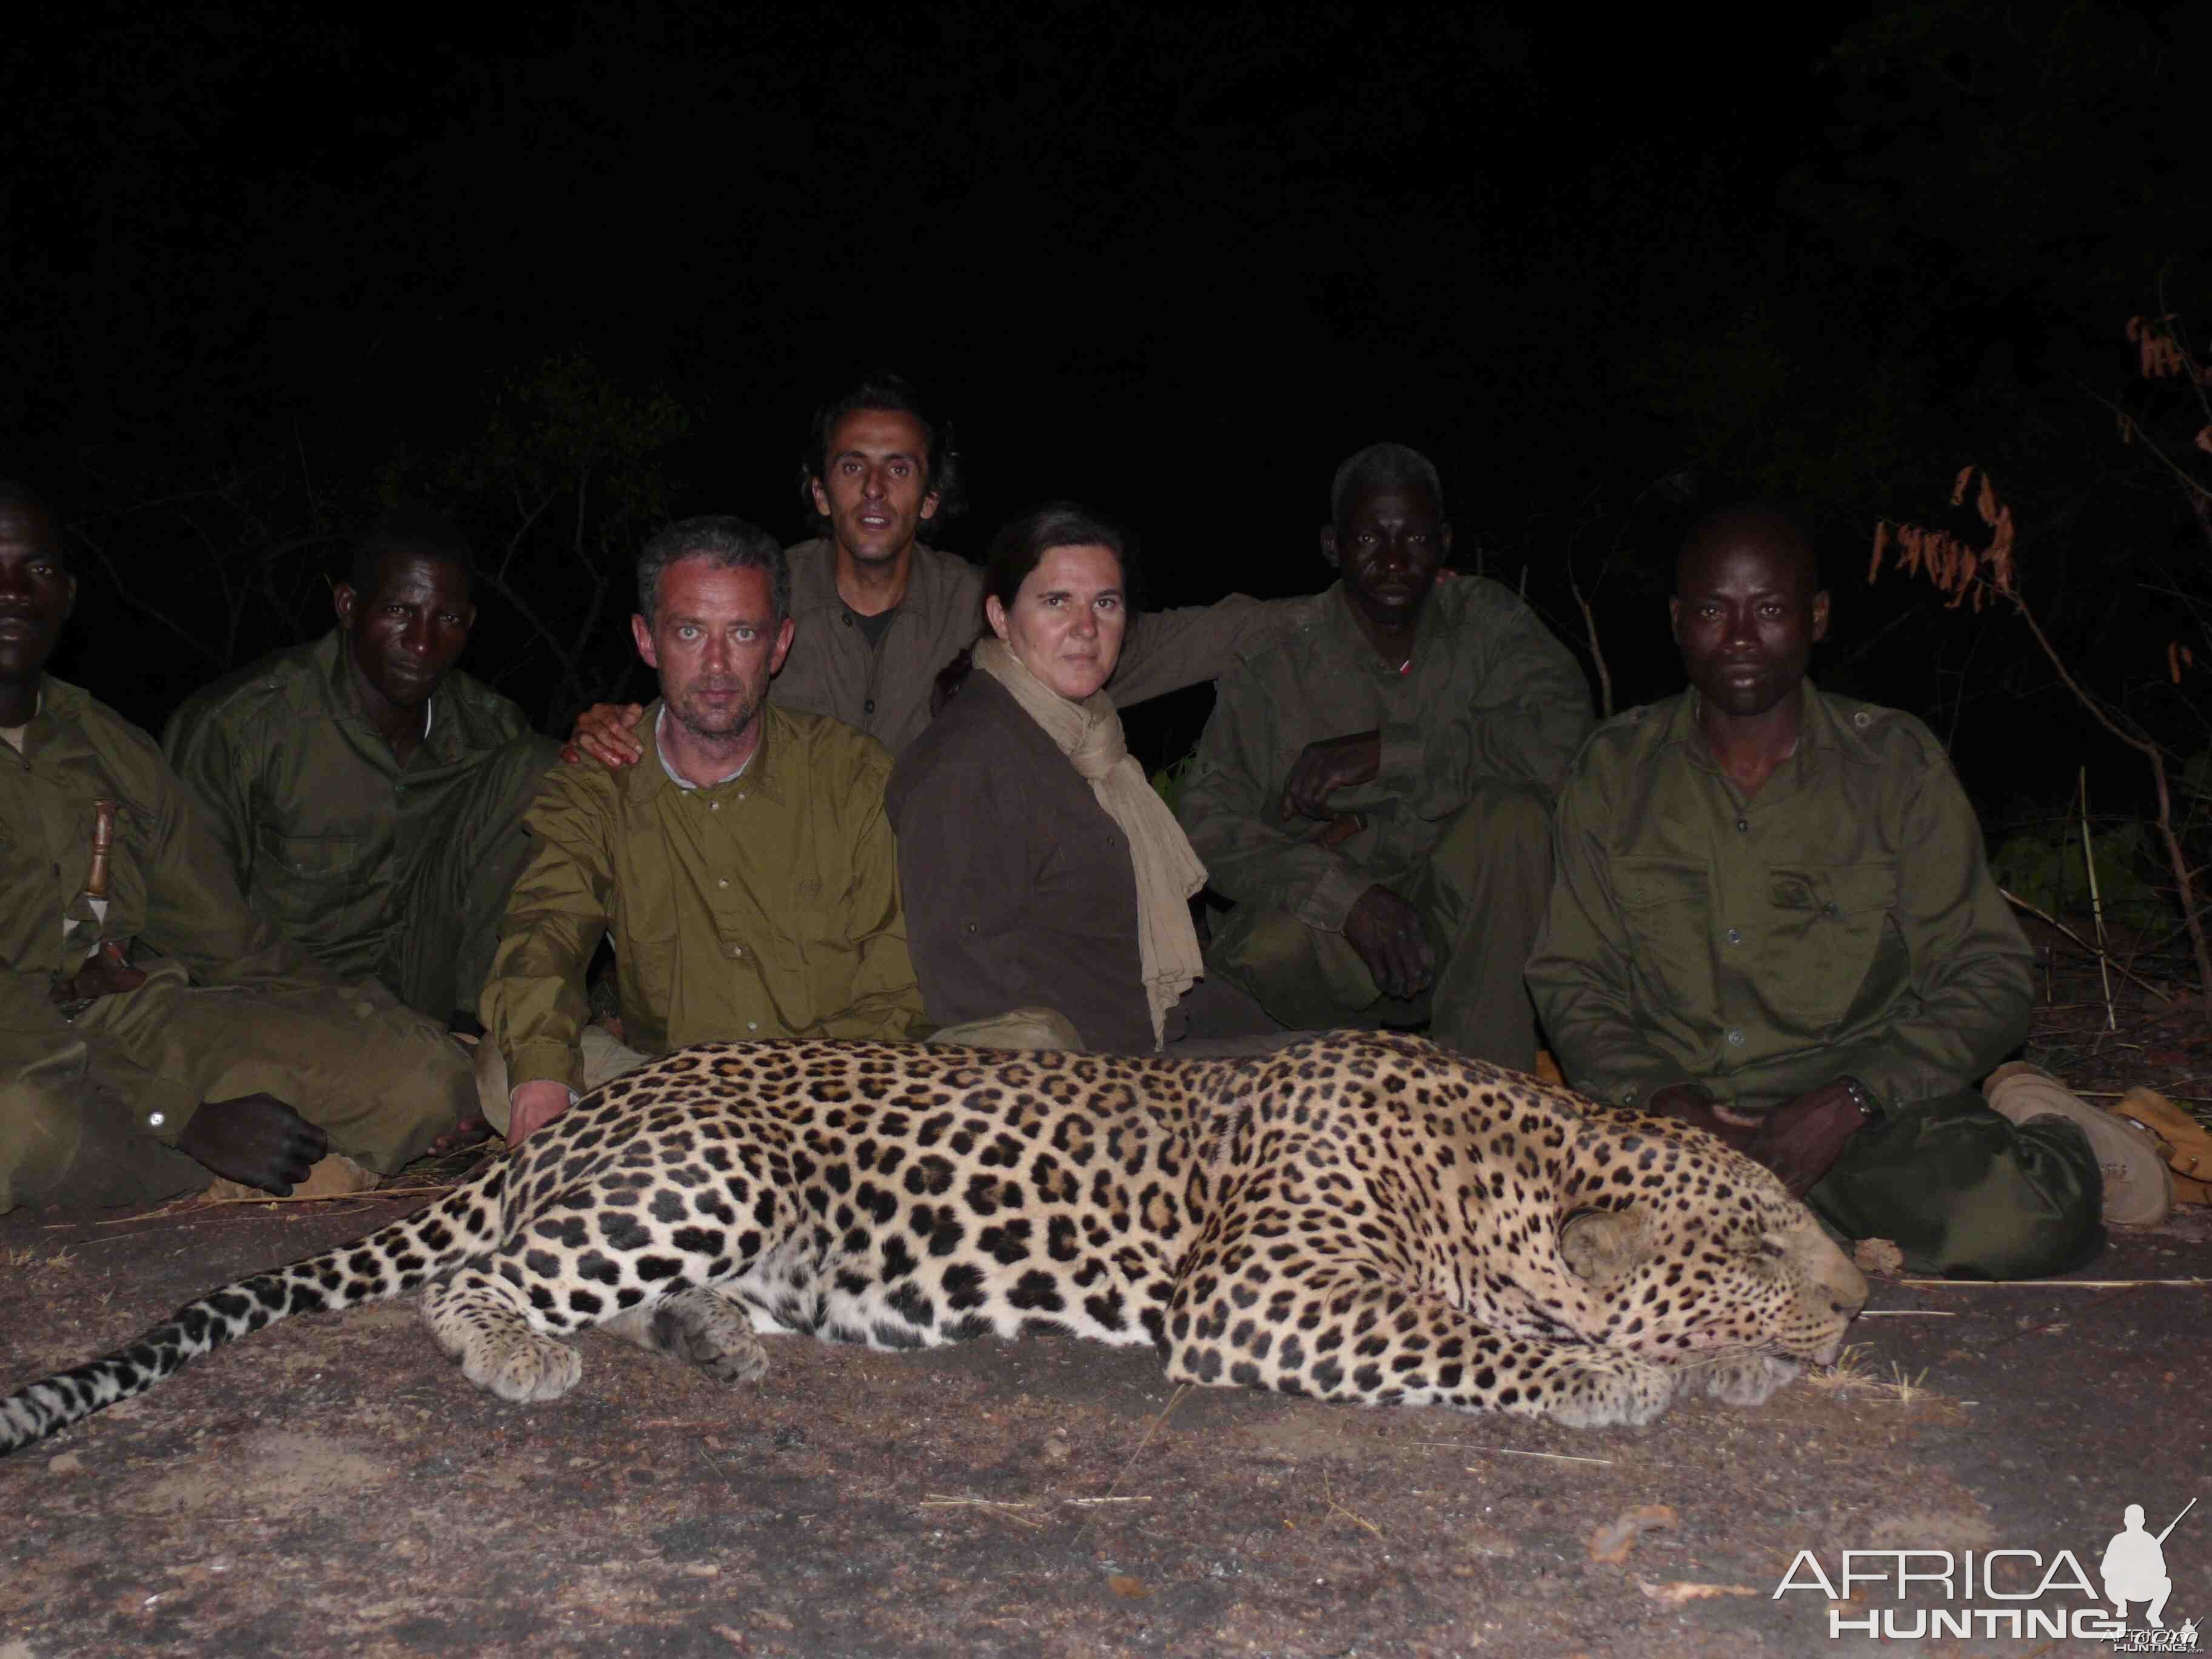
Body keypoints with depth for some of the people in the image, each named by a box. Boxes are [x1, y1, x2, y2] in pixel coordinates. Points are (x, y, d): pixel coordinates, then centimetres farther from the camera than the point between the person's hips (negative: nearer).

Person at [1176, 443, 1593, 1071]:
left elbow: (1561, 732, -17)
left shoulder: (1485, 619, 1)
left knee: (1512, 811, -26)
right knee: (1273, 948, -34)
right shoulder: (1275, 665, -6)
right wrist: (1345, 895, -29)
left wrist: (1386, 751, -21)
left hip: (1466, 920, 2)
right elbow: (1211, 825, -13)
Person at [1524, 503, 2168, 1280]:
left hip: (1870, 1106, -2)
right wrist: (1656, 1097, -13)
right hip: (1671, 1108, 2)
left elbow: (1988, 977, 2)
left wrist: (1853, 1100, -14)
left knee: (2015, 1220, -32)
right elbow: (1571, 978, 8)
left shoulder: (1897, 761, 3)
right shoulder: (1615, 770, 6)